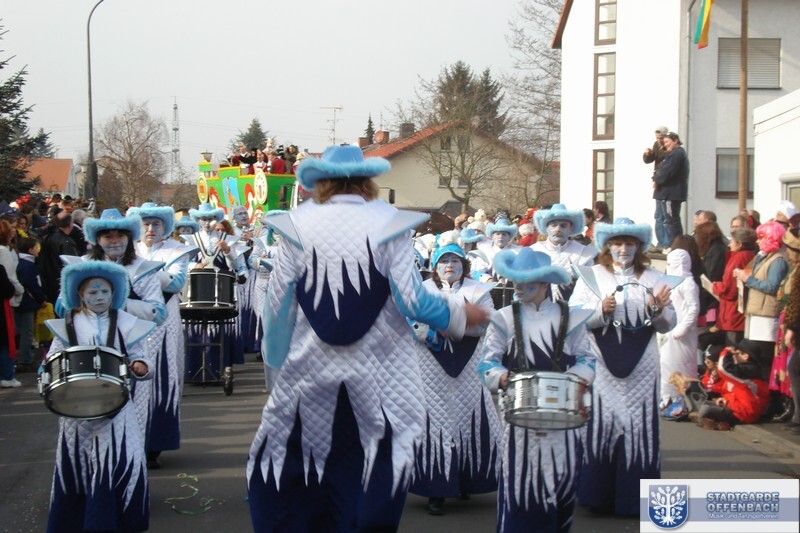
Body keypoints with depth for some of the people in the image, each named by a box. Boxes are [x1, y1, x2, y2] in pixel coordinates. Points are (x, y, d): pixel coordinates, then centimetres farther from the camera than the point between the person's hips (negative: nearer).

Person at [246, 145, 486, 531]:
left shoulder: (297, 225, -2)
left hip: (310, 374, 1)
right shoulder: (389, 224, -5)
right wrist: (459, 316, 8)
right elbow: (412, 300, -11)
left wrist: (277, 359, 14)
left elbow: (278, 301, 0)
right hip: (377, 374, 0)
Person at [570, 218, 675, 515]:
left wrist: (657, 310, -13)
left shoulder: (653, 279, 9)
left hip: (641, 368, 1)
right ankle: (598, 495, 10)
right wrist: (601, 310, -17)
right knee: (600, 426, 0)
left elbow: (668, 325, 7)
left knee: (639, 427, 1)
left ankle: (635, 497, 11)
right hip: (602, 365, -1)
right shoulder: (591, 276, 7)